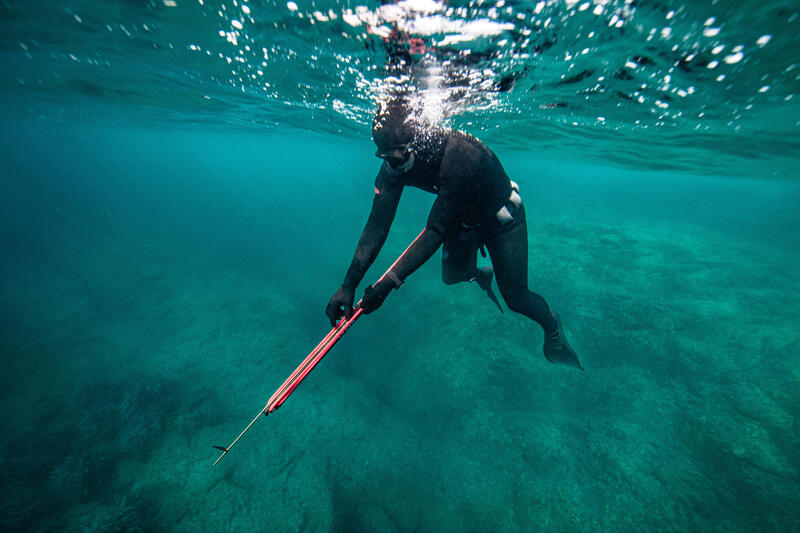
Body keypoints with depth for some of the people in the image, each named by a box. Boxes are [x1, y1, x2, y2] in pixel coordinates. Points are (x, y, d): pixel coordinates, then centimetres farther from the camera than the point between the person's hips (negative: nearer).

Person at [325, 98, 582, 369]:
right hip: (463, 217, 5)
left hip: (501, 215, -5)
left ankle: (552, 326, 33)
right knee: (453, 275, 7)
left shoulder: (461, 155, -38)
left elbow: (436, 230, -40)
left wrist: (388, 282, -42)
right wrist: (348, 284, -27)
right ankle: (482, 274, 42)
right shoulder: (394, 164, -19)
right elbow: (377, 226, -22)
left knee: (516, 298, -1)